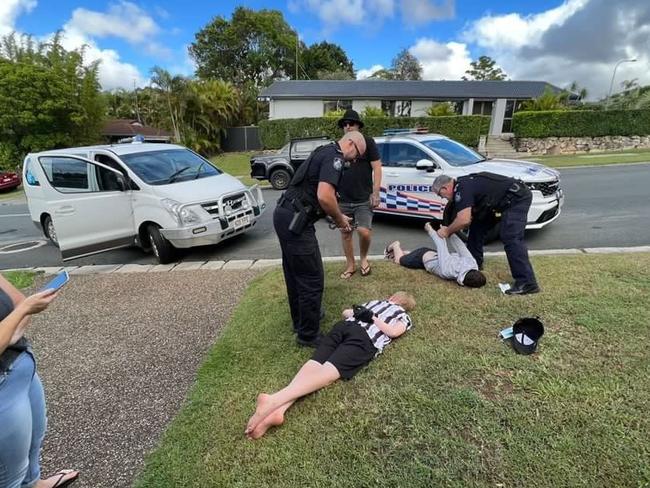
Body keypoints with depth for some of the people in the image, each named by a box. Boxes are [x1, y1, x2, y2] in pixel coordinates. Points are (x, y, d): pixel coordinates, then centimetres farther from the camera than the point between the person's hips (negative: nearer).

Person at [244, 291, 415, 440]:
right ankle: (274, 400, -42)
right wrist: (372, 318, 13)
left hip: (344, 326, 5)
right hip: (365, 339, -4)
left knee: (314, 364, -12)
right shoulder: (404, 317, 28)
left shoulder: (375, 302, 38)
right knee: (328, 371, -20)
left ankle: (278, 410, -35)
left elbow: (345, 312, 39)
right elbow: (393, 332, 5)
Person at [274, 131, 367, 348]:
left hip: (285, 215, 11)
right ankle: (308, 334, 13)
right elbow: (324, 196, -26)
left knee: (295, 274, 21)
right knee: (312, 279, -1)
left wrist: (338, 217, 21)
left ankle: (300, 321, 38)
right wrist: (340, 220, -8)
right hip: (294, 221, -11)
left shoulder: (325, 152, 21)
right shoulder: (334, 157, -11)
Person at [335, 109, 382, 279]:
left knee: (364, 231, -14)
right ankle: (350, 265, 24)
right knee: (345, 233, 8)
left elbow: (377, 168, -4)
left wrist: (375, 193, -11)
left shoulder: (367, 142, -1)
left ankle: (363, 258, 15)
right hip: (343, 200, 4)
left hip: (363, 199, -4)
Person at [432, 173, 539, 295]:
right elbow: (469, 218, 14)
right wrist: (449, 230, 6)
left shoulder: (462, 189, -19)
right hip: (510, 200, 11)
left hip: (518, 197, -11)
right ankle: (473, 263, 25)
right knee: (477, 225, 14)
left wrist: (447, 231, -13)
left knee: (511, 238, -18)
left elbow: (464, 220, -30)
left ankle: (527, 283, -16)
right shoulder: (465, 184, 11)